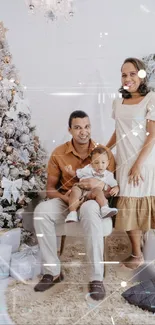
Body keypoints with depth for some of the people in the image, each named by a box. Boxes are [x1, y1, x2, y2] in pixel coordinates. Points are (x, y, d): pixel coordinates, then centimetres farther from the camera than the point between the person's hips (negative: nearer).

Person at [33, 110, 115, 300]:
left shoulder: (104, 152, -4)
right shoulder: (58, 153, -2)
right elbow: (50, 189, 3)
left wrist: (100, 184, -23)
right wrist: (64, 197, -19)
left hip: (93, 200, -2)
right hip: (66, 200, 2)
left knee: (89, 210, -40)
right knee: (41, 211, -30)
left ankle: (96, 277, -33)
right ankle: (52, 271, -18)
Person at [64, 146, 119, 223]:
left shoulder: (108, 175, 19)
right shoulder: (88, 169, 19)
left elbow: (115, 185, 20)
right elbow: (76, 174, 27)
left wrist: (116, 189, -5)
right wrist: (70, 171, 6)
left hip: (93, 194, -1)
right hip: (81, 190, 1)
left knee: (98, 190, -35)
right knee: (75, 190, -34)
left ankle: (105, 209, -45)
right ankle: (72, 213, -38)